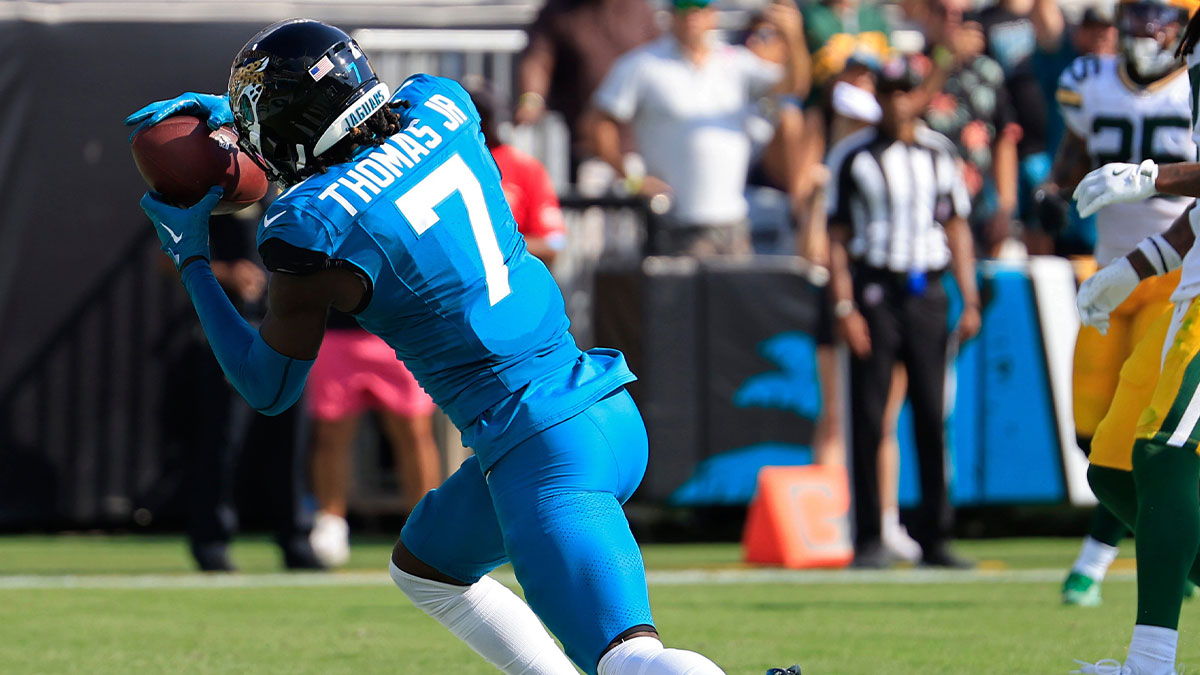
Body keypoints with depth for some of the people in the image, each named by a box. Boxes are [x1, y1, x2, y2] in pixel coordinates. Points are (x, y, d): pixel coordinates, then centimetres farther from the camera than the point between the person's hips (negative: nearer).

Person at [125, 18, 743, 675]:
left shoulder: (309, 230, -14)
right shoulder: (440, 108, 5)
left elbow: (267, 388, 2)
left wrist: (191, 260, 11)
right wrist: (223, 108, 27)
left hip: (545, 450, -9)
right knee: (421, 568, 28)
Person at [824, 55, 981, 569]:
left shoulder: (939, 154, 11)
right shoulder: (853, 156, 1)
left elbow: (957, 228, 14)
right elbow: (837, 237, -1)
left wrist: (970, 301, 7)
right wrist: (844, 307, -9)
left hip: (927, 292, 3)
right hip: (875, 290, -3)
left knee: (932, 418, 2)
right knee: (868, 419, -3)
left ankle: (934, 537, 7)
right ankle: (869, 541, 2)